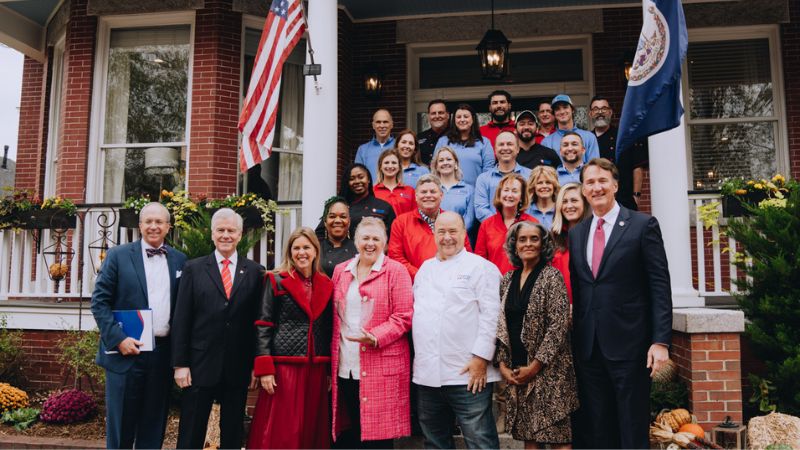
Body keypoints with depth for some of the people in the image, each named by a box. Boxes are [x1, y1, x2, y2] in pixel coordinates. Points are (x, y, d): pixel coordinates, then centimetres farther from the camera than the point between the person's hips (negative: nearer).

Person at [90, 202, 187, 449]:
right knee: (121, 423, 7)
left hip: (163, 353, 3)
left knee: (154, 426, 12)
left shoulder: (180, 260, 7)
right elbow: (99, 301, -4)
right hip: (127, 351, -2)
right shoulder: (118, 255, -1)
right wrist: (118, 339, -13)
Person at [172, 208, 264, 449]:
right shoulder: (193, 269, 3)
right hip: (200, 366, 0)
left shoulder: (255, 272, 3)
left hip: (238, 368, 1)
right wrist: (180, 364, -4)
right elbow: (181, 319, 1)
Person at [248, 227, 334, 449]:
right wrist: (264, 369, -12)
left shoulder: (326, 285, 10)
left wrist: (330, 371, 10)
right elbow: (263, 326, -5)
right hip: (284, 366, -4)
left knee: (312, 431, 10)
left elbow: (330, 330, 13)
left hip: (316, 369, 4)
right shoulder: (277, 281, -1)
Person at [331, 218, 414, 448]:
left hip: (381, 368, -4)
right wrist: (333, 360, 9)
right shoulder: (340, 270, 12)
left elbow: (404, 316, -7)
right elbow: (335, 317, 16)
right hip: (345, 367, 5)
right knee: (354, 430, 14)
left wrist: (376, 337, -20)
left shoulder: (395, 270, -3)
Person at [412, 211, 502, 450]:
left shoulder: (480, 267, -2)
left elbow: (490, 315, -9)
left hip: (468, 374, -6)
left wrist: (481, 358, -15)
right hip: (426, 375, 6)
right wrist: (417, 358, 14)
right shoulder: (425, 269, 18)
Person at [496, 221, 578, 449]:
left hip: (547, 369, -5)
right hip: (515, 372, 5)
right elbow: (502, 327, 10)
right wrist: (503, 365, 0)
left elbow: (558, 325, -12)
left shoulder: (551, 276, -5)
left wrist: (535, 366, -14)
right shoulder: (507, 280, 10)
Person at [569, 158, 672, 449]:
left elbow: (660, 286, -6)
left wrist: (661, 341, -12)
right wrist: (575, 337, 7)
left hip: (628, 343, -4)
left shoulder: (643, 225, -3)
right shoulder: (576, 233, 12)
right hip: (588, 346, 5)